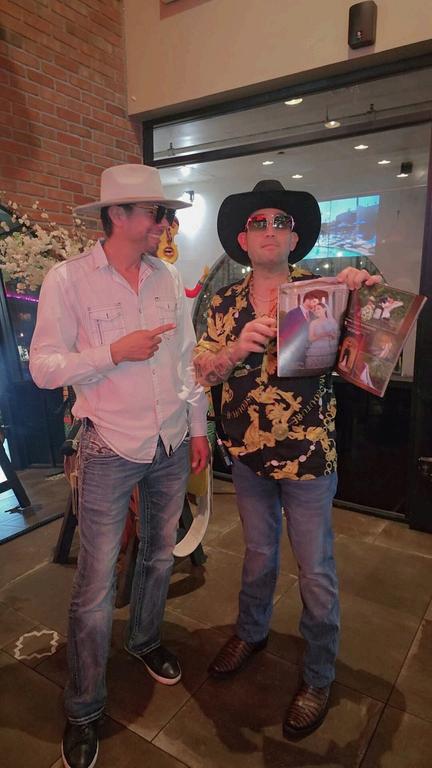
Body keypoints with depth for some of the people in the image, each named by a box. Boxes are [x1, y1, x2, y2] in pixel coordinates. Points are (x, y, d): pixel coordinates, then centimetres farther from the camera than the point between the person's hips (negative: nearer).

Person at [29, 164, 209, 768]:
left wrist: (198, 426, 11)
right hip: (110, 451, -4)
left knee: (160, 557, 20)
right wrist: (116, 352, -20)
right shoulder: (68, 279, -8)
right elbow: (43, 367, -9)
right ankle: (83, 711, 29)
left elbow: (186, 357, 10)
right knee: (95, 586, 4)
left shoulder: (167, 277, 5)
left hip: (172, 447, 5)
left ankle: (145, 640, 49)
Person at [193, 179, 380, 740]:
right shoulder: (225, 304, 2)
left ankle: (319, 677, 35)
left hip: (308, 457, -2)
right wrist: (237, 348, -24)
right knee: (258, 553, 23)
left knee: (316, 571, 11)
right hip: (248, 454, 3)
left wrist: (362, 294, -28)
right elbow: (203, 373, -3)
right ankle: (252, 633, 49)